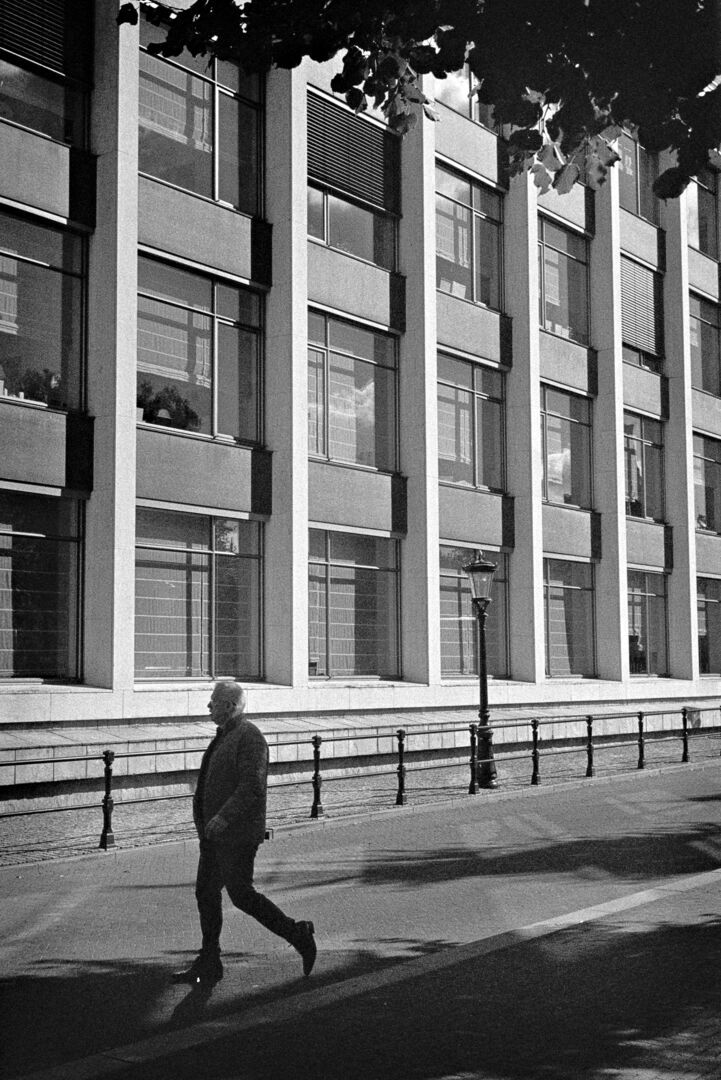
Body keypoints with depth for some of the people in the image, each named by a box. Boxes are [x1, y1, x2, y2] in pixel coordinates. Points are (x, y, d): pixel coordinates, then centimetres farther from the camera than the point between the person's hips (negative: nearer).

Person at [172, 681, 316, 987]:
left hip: (237, 835, -10)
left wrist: (224, 817, -28)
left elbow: (253, 786, -25)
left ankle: (298, 934, 8)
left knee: (241, 894, -6)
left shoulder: (249, 738, -16)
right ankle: (208, 965, 13)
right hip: (216, 833, 10)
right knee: (206, 893, 8)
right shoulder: (227, 735, 14)